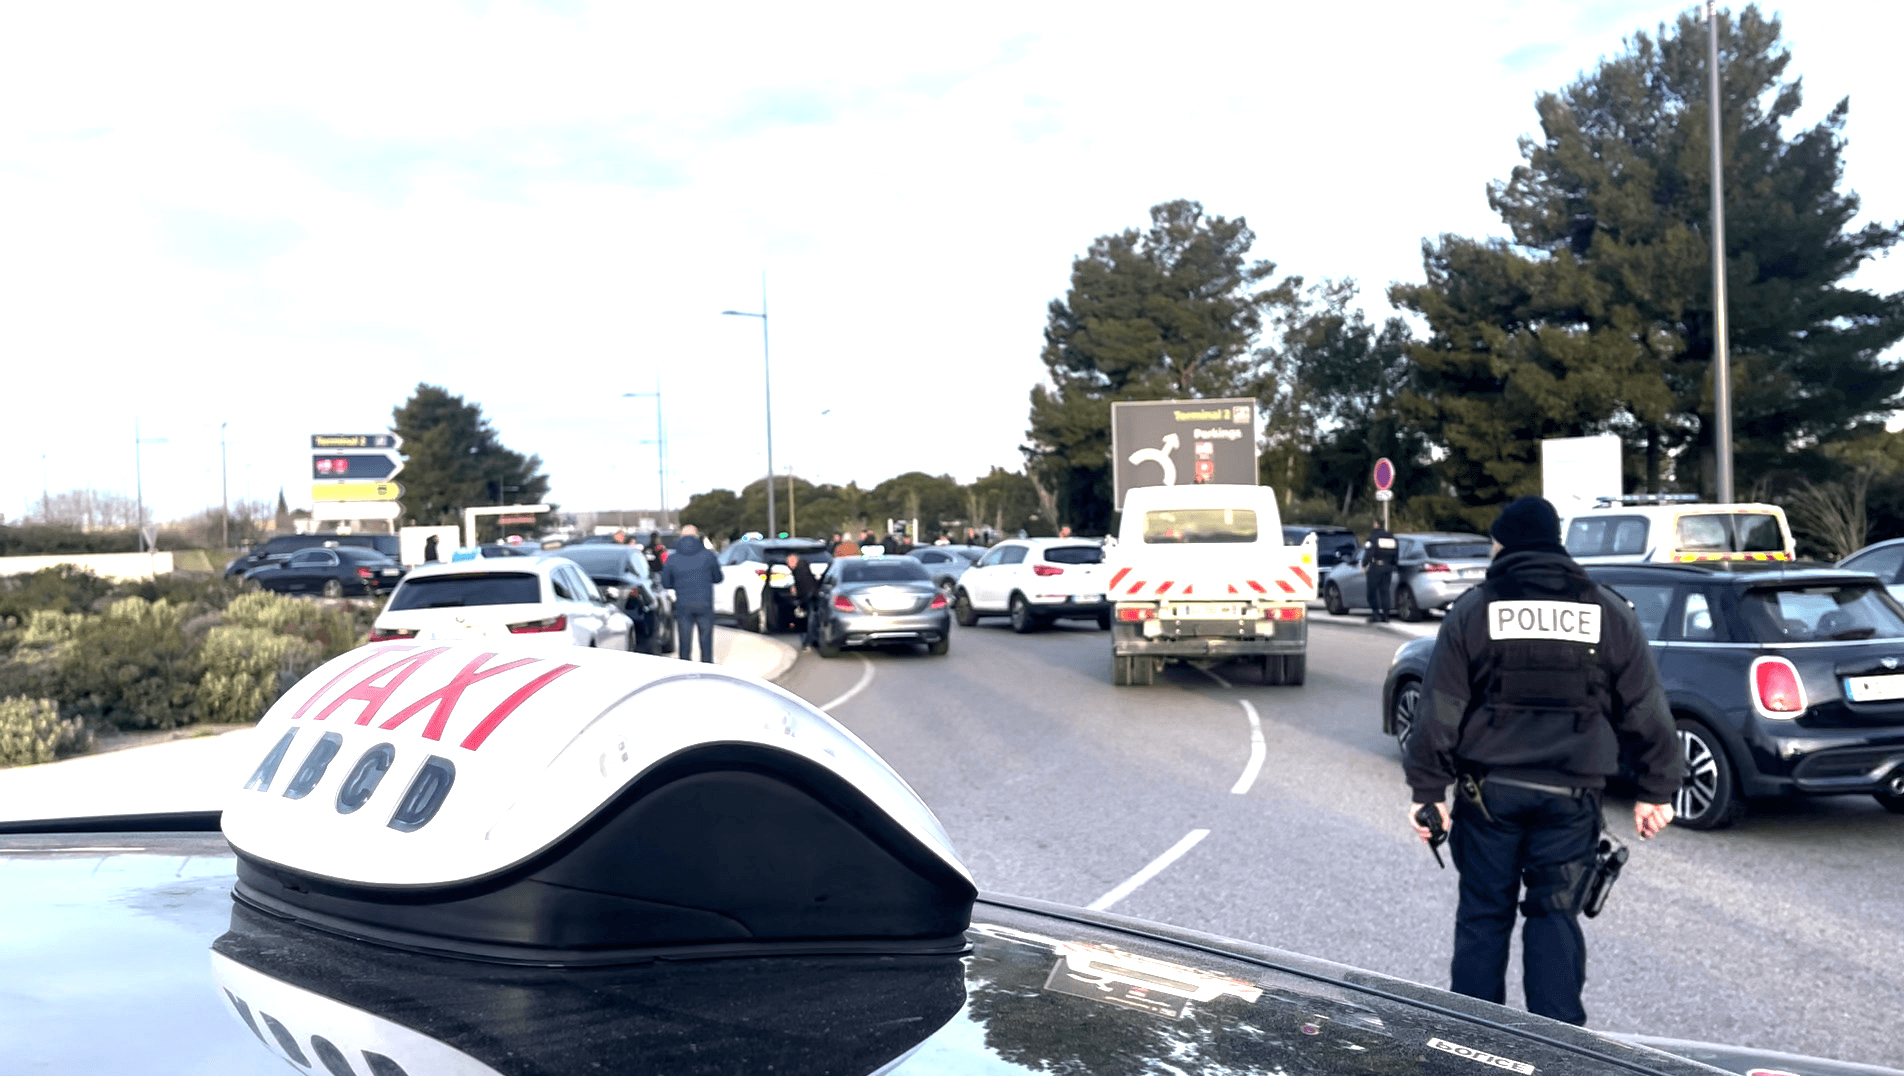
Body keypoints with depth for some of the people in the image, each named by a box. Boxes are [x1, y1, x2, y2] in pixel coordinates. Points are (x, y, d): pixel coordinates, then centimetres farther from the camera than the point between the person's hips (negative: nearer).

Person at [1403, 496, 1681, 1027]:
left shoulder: (1472, 612, -1)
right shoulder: (1610, 614, 5)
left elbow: (1439, 712, -4)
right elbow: (1646, 711, 5)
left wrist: (1428, 790, 0)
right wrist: (1655, 791, 11)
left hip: (1489, 789, -1)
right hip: (1570, 795, 1)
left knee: (1483, 915, 9)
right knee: (1556, 915, 8)